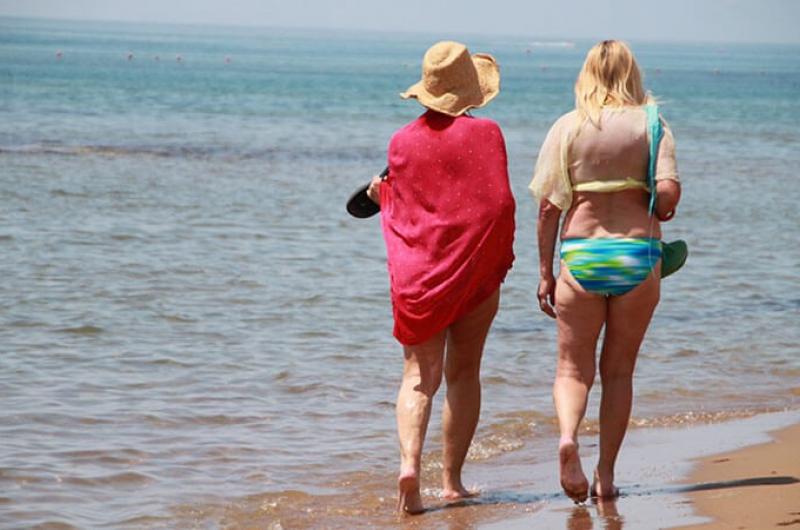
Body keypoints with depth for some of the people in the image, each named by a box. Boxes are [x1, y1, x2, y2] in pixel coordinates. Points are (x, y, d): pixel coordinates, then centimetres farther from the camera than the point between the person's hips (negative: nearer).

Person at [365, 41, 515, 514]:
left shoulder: (403, 141, 0)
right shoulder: (485, 133, -7)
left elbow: (400, 209, 7)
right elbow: (500, 203, -11)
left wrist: (381, 193, 30)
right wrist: (502, 258, 4)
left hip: (417, 272, 1)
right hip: (475, 269, -1)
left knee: (420, 374, 1)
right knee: (464, 373, 10)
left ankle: (410, 462, -22)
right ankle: (452, 479, 11)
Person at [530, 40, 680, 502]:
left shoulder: (567, 127, 0)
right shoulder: (652, 126, 0)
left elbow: (549, 206, -2)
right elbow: (669, 192, -13)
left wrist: (545, 272, 4)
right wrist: (658, 216, 11)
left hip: (579, 256, 0)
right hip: (638, 256, 0)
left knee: (573, 368, 8)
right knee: (619, 369, 12)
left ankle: (568, 435, -21)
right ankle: (606, 474, 11)